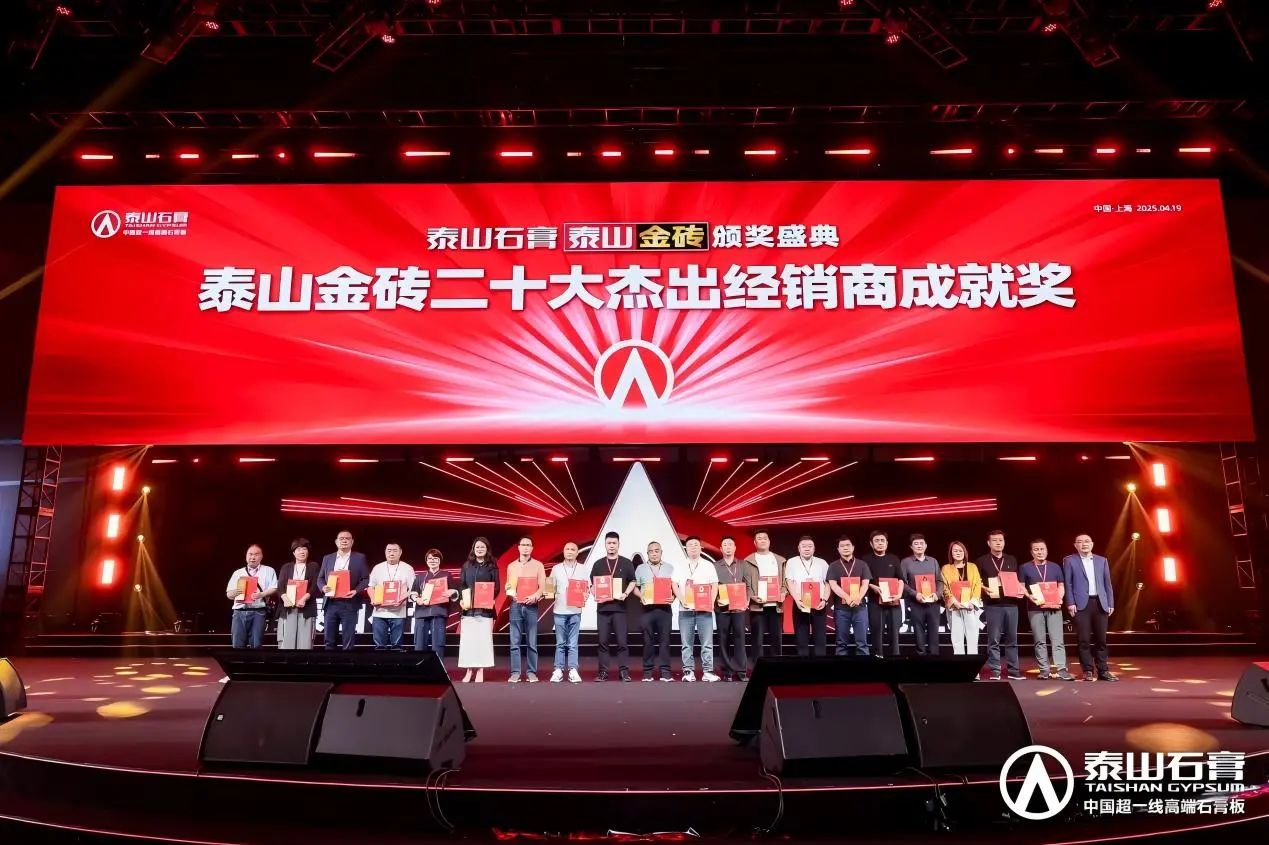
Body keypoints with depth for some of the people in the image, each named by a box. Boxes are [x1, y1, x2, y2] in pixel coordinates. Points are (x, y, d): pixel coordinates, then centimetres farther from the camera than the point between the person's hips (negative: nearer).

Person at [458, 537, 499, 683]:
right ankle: (469, 670, 8)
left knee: (483, 639, -2)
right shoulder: (467, 566, 12)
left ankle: (480, 671, 4)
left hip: (485, 608, -2)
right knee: (467, 639, 0)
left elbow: (496, 587, 2)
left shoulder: (492, 566, 5)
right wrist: (463, 600, -10)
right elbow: (461, 585, 7)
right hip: (468, 608, 2)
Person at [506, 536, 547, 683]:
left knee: (531, 642, 1)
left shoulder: (538, 565, 4)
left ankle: (531, 672, 6)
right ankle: (515, 672, 3)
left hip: (531, 606, -1)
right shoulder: (511, 566, 11)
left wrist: (535, 596, -19)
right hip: (515, 605, 2)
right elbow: (508, 586, 15)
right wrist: (509, 590, -8)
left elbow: (543, 586, 0)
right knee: (515, 641, 0)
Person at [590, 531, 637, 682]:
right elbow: (592, 584, 12)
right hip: (603, 607, 2)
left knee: (622, 641, -3)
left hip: (620, 607, -2)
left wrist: (626, 594, -10)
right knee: (603, 641, 3)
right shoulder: (598, 564, 11)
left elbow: (632, 582, 8)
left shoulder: (626, 563, 6)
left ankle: (624, 671, 2)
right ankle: (603, 671, 8)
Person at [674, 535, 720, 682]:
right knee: (687, 643, 2)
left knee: (707, 642, -4)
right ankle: (689, 672, 7)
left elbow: (714, 586, 4)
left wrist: (712, 602, -9)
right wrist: (682, 600, -8)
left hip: (704, 609, -1)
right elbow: (674, 585, 5)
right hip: (685, 609, 1)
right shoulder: (680, 567, 10)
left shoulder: (708, 565, 8)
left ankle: (707, 672, -1)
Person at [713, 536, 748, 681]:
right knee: (724, 640, 2)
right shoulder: (715, 566, 7)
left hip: (739, 607, 0)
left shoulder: (742, 565, 9)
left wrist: (747, 601, -4)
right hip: (722, 608, 0)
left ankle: (742, 671, 1)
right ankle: (727, 671, 7)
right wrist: (716, 600, -11)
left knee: (739, 637, -3)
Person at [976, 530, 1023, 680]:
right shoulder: (982, 561, 4)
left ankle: (1013, 670, 12)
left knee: (1012, 639, 6)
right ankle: (994, 671, 1)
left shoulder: (1012, 560, 15)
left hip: (1011, 603, 3)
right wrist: (985, 589, -16)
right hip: (992, 605, -3)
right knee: (994, 640, -3)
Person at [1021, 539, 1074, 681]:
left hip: (1054, 607, 1)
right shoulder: (1025, 567, 5)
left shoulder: (1055, 567, 12)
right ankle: (1044, 670, 7)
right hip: (1035, 608, -1)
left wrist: (1059, 598, -5)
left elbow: (1061, 586, 13)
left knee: (1057, 640, -6)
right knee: (1040, 641, 2)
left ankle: (1062, 670, -8)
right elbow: (1021, 587, 3)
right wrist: (1029, 596, -15)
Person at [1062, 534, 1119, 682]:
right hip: (1081, 604, -3)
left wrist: (1111, 603, 6)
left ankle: (1103, 671, 11)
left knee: (1101, 639, 4)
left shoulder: (1102, 560, 14)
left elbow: (1107, 583, 13)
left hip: (1100, 603, 3)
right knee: (1084, 640, -2)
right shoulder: (1069, 560, 5)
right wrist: (1070, 603, -8)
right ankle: (1088, 671, 5)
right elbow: (1067, 583, 1)